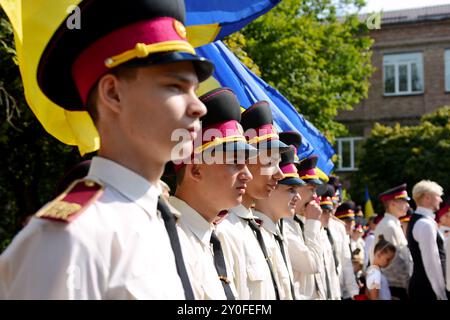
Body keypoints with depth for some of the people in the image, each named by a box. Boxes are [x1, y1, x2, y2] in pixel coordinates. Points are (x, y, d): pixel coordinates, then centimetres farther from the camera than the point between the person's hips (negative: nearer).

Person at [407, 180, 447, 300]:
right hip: (427, 289, -10)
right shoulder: (425, 224, -17)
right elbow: (431, 262, -22)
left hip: (419, 285, 10)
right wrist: (441, 294, -19)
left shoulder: (416, 221, 14)